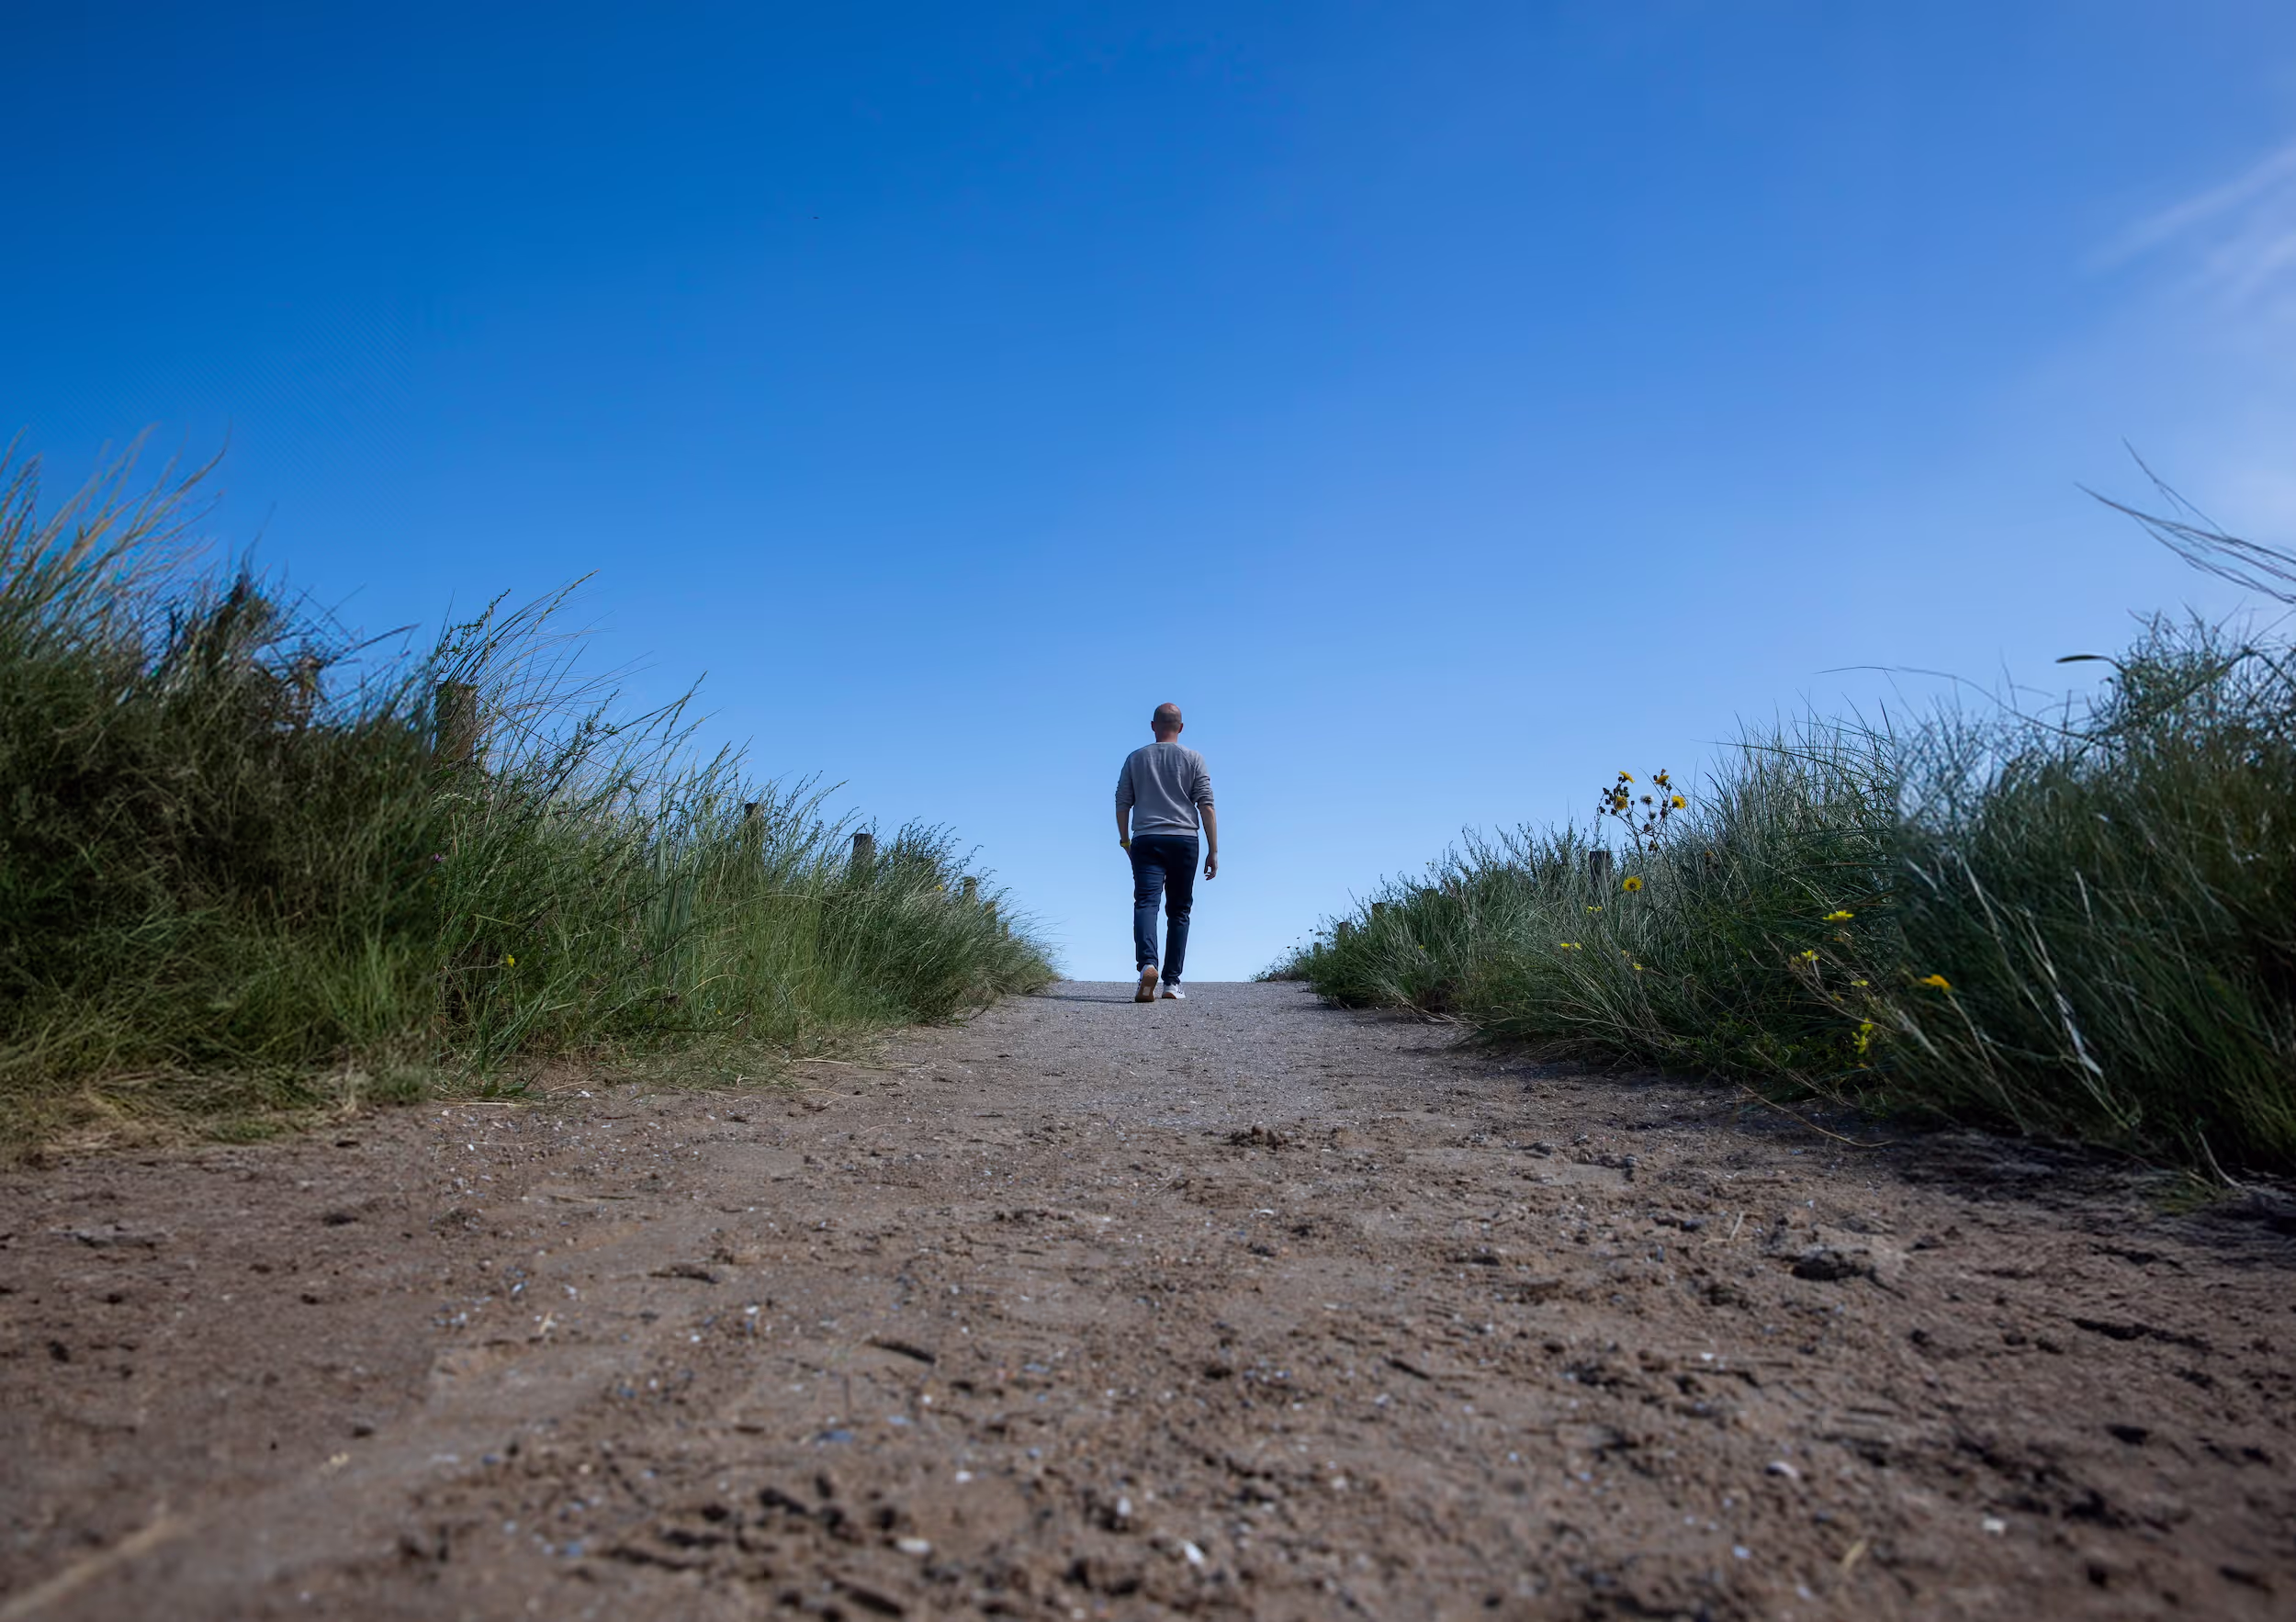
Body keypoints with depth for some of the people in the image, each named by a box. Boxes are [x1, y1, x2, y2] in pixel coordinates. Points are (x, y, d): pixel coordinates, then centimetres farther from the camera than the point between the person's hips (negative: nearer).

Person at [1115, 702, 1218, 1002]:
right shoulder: (1193, 759, 7)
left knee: (1146, 903, -10)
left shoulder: (1135, 758, 11)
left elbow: (1122, 803, 11)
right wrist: (1213, 851, 2)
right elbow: (1206, 806, 0)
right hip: (1184, 840, 0)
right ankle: (1172, 982, 6)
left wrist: (1124, 837, 26)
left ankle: (1147, 963, -36)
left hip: (1146, 841, 0)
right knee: (1179, 911, 8)